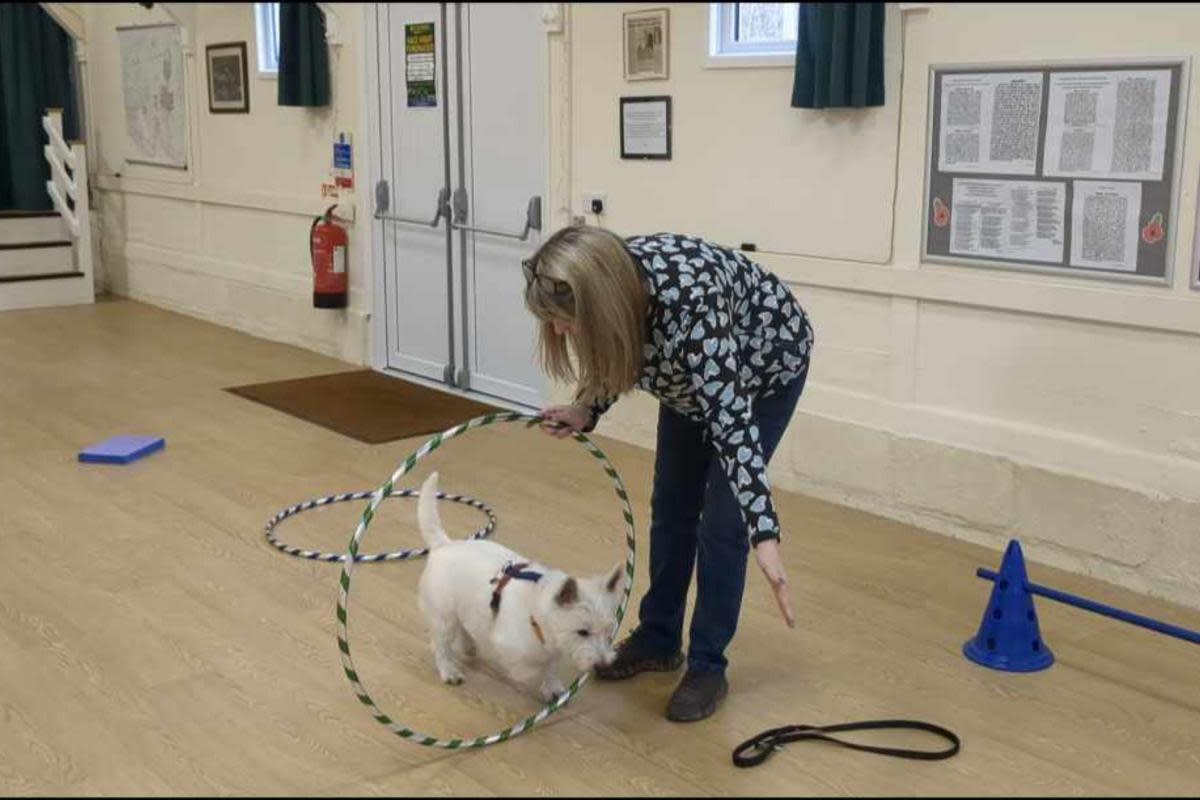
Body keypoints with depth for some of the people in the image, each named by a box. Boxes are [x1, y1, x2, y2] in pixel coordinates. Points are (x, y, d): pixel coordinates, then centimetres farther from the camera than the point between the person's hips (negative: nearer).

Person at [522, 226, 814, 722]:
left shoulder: (687, 302, -44)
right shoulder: (611, 284, -24)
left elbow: (731, 420, -42)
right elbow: (617, 357, -1)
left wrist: (764, 535, -45)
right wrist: (586, 410, -18)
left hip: (767, 364, -6)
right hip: (690, 372, 7)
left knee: (721, 519, -7)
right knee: (670, 506, 10)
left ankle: (707, 666, 7)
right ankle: (658, 640, 26)